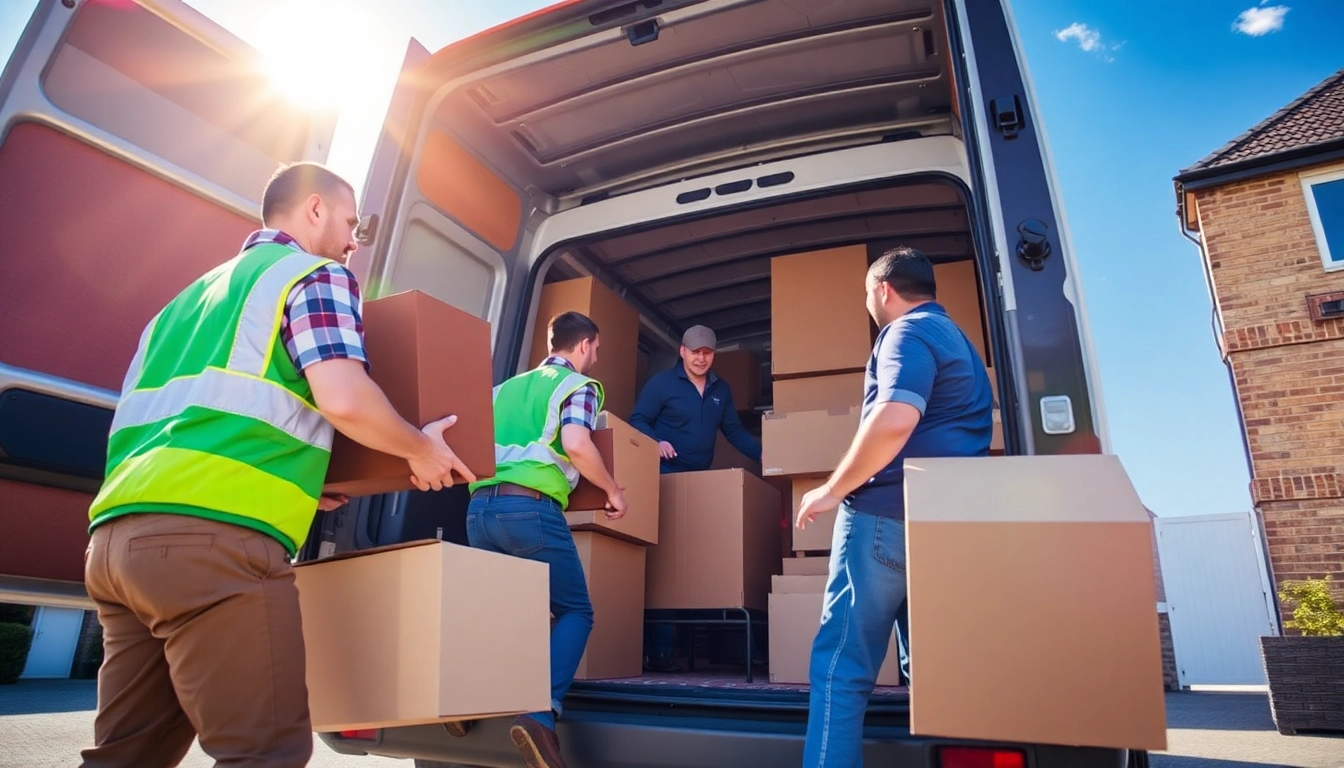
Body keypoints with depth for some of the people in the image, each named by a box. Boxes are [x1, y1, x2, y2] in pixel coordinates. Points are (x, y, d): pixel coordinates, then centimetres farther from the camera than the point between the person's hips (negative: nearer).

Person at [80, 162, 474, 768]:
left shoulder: (193, 293, 28)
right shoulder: (315, 275, 4)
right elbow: (344, 398, -13)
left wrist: (286, 480, 32)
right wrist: (420, 449, 4)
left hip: (117, 532, 9)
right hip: (213, 535, -9)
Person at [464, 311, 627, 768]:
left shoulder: (506, 386, 25)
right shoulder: (579, 384, 5)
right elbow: (575, 444, -13)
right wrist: (612, 491, -1)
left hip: (480, 506, 7)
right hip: (530, 507, -6)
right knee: (575, 612, 5)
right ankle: (541, 715, -12)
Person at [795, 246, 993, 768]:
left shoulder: (909, 331, -6)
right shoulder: (957, 338, 24)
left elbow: (895, 419, -24)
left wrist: (832, 490, -15)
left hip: (889, 513, -9)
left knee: (841, 665, -6)